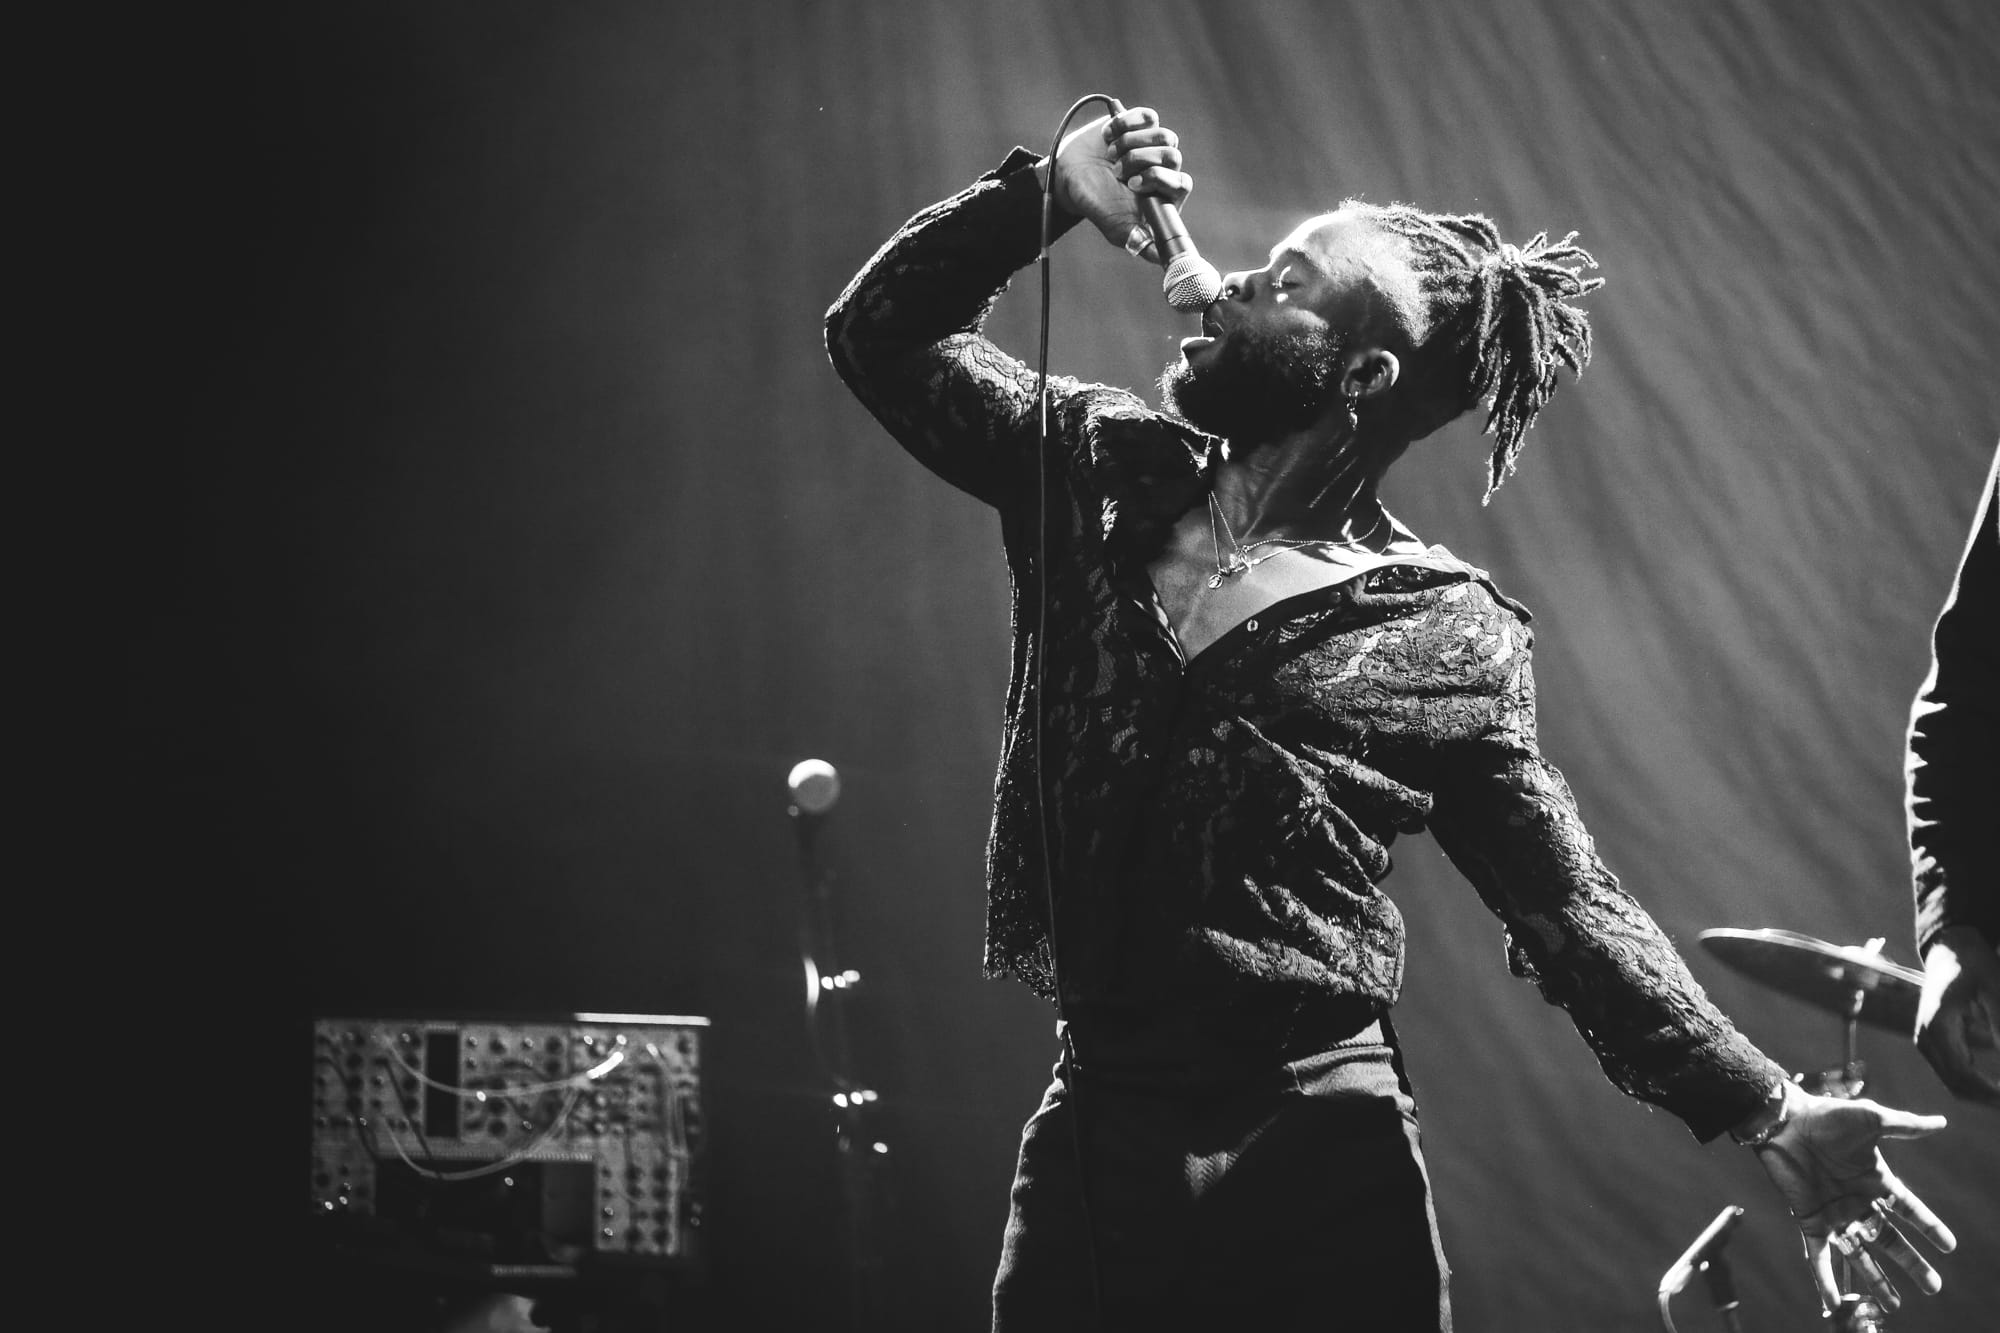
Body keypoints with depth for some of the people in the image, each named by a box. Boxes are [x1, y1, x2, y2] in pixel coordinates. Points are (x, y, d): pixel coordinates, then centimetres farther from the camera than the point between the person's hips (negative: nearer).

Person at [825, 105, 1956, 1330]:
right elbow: (885, 337, 12)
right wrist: (1042, 197, -4)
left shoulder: (1445, 634, -3)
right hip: (1092, 1135, 3)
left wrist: (1768, 1116, -9)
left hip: (1319, 1162, -3)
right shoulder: (1106, 473, 8)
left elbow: (1571, 908, 0)